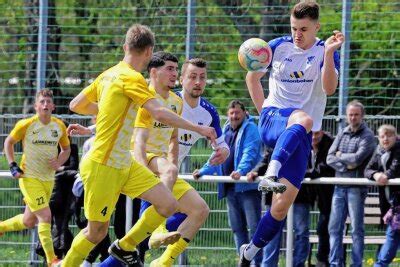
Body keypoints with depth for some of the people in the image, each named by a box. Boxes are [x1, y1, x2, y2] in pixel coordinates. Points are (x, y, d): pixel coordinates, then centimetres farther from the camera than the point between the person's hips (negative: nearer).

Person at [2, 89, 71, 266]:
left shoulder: (59, 126, 1)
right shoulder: (26, 125, -10)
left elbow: (66, 149, 16)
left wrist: (59, 162, -4)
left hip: (48, 179, 5)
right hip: (29, 177, -5)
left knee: (29, 222, 14)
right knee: (45, 215, -16)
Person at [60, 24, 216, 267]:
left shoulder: (109, 74, 10)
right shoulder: (131, 78, -17)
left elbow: (76, 105, 18)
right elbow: (159, 113, -28)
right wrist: (198, 128, -23)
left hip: (125, 164, 9)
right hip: (103, 166, -9)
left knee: (168, 204, 0)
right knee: (97, 232, 1)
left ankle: (125, 247, 16)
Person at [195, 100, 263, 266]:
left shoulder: (250, 129, -4)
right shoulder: (225, 131, 19)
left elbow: (249, 153, -18)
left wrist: (241, 171, -34)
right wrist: (203, 171, 11)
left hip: (248, 185, -8)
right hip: (230, 187, 8)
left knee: (254, 225, -9)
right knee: (237, 227, 9)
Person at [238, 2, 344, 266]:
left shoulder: (325, 51, 2)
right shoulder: (278, 46, 6)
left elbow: (329, 88, -16)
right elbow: (253, 77, 20)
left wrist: (329, 54, -28)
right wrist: (264, 111, 8)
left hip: (301, 137, 1)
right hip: (273, 119, -1)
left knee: (282, 205, -7)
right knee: (303, 119, -39)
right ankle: (270, 175, -58)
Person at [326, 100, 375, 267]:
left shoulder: (367, 136, -2)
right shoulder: (342, 134, 15)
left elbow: (358, 158, -15)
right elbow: (330, 158, 7)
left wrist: (341, 156, 0)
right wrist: (345, 166, -8)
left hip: (356, 187, -5)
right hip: (339, 186, 5)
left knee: (357, 229, -2)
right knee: (334, 227, 5)